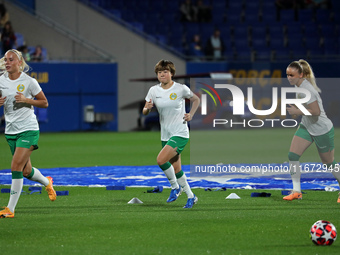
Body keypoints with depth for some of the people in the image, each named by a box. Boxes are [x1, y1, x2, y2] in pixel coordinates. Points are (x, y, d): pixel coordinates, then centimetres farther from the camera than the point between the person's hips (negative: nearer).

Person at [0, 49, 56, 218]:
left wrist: (26, 100, -18)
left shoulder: (29, 82, -9)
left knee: (16, 166, -16)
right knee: (26, 171, 13)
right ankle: (47, 182, 46)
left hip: (28, 130, -5)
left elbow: (44, 103, -1)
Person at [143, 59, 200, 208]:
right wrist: (147, 108, -17)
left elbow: (196, 99, 9)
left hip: (180, 133, -5)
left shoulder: (181, 89, -8)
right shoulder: (154, 90, 3)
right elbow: (145, 112, 6)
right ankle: (190, 196, 25)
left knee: (161, 160, -22)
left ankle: (175, 186, -1)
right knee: (176, 169, 9)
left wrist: (190, 115, -6)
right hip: (165, 135, 5)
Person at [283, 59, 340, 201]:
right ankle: (296, 191, -1)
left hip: (322, 130, -9)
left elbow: (316, 111, -31)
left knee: (328, 163, 7)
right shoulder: (299, 84, -1)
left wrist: (298, 111, -25)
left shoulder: (306, 90, -28)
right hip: (306, 127, 9)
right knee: (293, 155, -6)